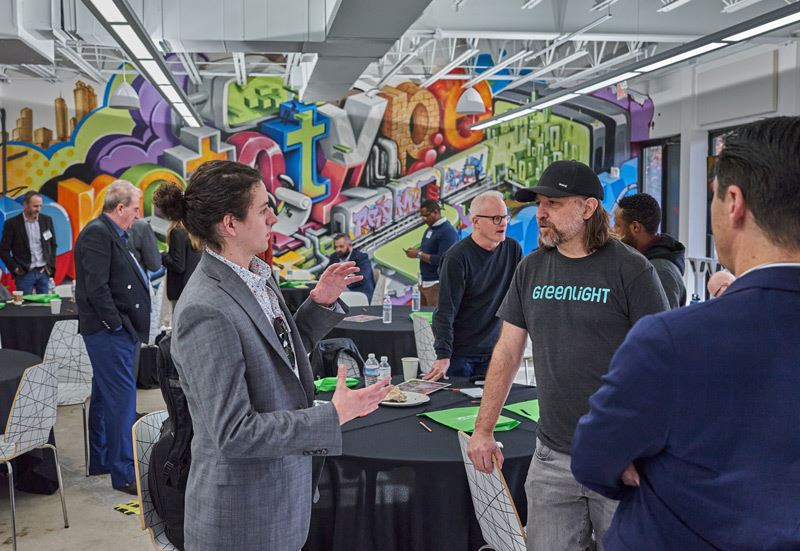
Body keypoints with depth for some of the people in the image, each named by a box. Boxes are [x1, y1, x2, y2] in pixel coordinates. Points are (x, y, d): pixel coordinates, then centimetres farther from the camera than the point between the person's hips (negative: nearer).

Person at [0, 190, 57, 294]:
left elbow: (53, 245, 13)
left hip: (44, 272, 3)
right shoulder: (12, 223, -4)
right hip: (24, 273, -3)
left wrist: (51, 265, 4)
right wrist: (14, 268, -8)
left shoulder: (47, 220, 5)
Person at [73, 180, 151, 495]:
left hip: (115, 330, 11)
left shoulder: (111, 233, 17)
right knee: (122, 398, -9)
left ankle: (100, 461, 30)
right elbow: (96, 286, -21)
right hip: (108, 330, -11)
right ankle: (125, 474, -4)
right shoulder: (97, 233, -14)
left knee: (105, 396, 18)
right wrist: (115, 323, -18)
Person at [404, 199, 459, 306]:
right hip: (424, 281, 9)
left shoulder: (448, 231, -17)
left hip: (437, 284, -9)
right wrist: (416, 251, 1)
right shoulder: (430, 229, 12)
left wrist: (419, 254, -19)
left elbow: (443, 260, -24)